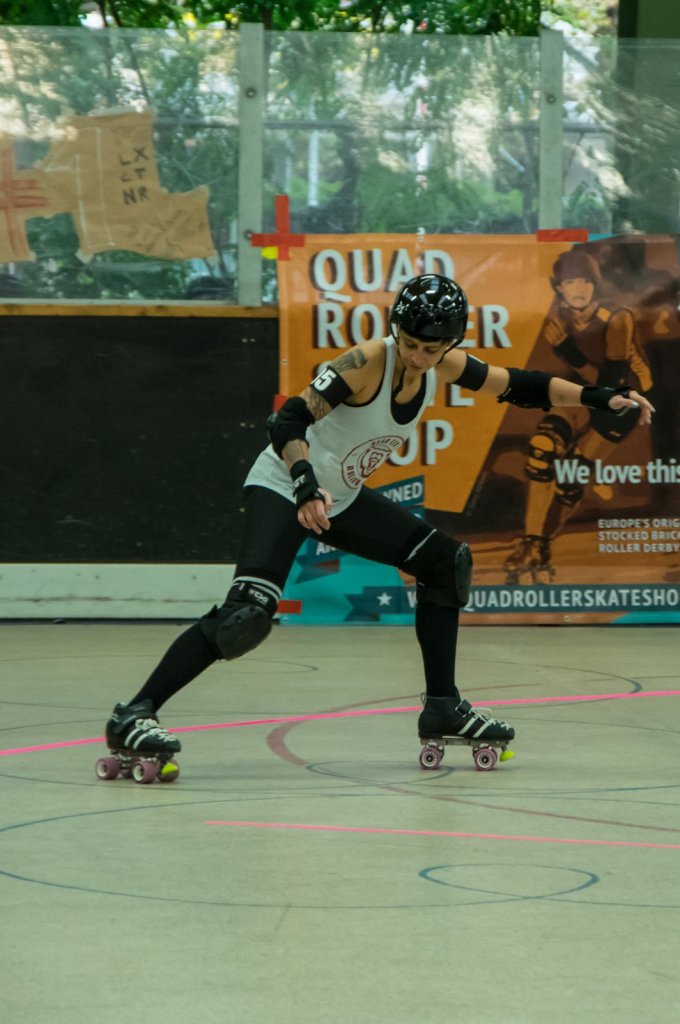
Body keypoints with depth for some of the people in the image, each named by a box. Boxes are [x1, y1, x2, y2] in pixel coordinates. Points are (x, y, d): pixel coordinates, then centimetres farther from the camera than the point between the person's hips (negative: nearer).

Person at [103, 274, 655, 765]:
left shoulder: (443, 367, -5)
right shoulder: (368, 363, -27)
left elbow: (518, 386, 6)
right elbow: (289, 421, -36)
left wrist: (599, 397, -4)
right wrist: (305, 483, -53)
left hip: (341, 498, 8)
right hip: (284, 488, -8)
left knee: (445, 560, 9)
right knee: (248, 614, -27)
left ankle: (443, 708, 20)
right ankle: (135, 716, -27)